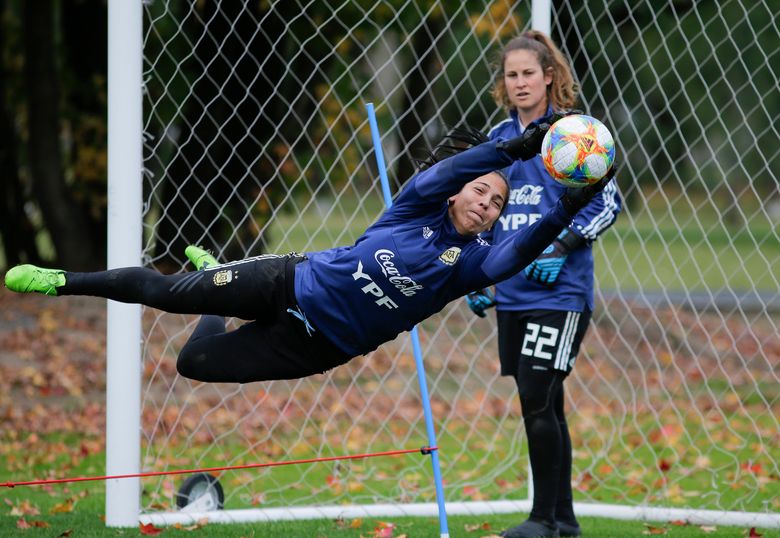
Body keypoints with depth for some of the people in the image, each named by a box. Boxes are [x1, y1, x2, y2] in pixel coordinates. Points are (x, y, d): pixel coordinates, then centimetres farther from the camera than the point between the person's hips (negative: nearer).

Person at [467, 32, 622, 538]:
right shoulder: (498, 139, 12)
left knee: (537, 399, -12)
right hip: (512, 292, 6)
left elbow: (608, 202, -6)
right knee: (544, 406, 10)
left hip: (560, 291, -6)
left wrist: (561, 249, -15)